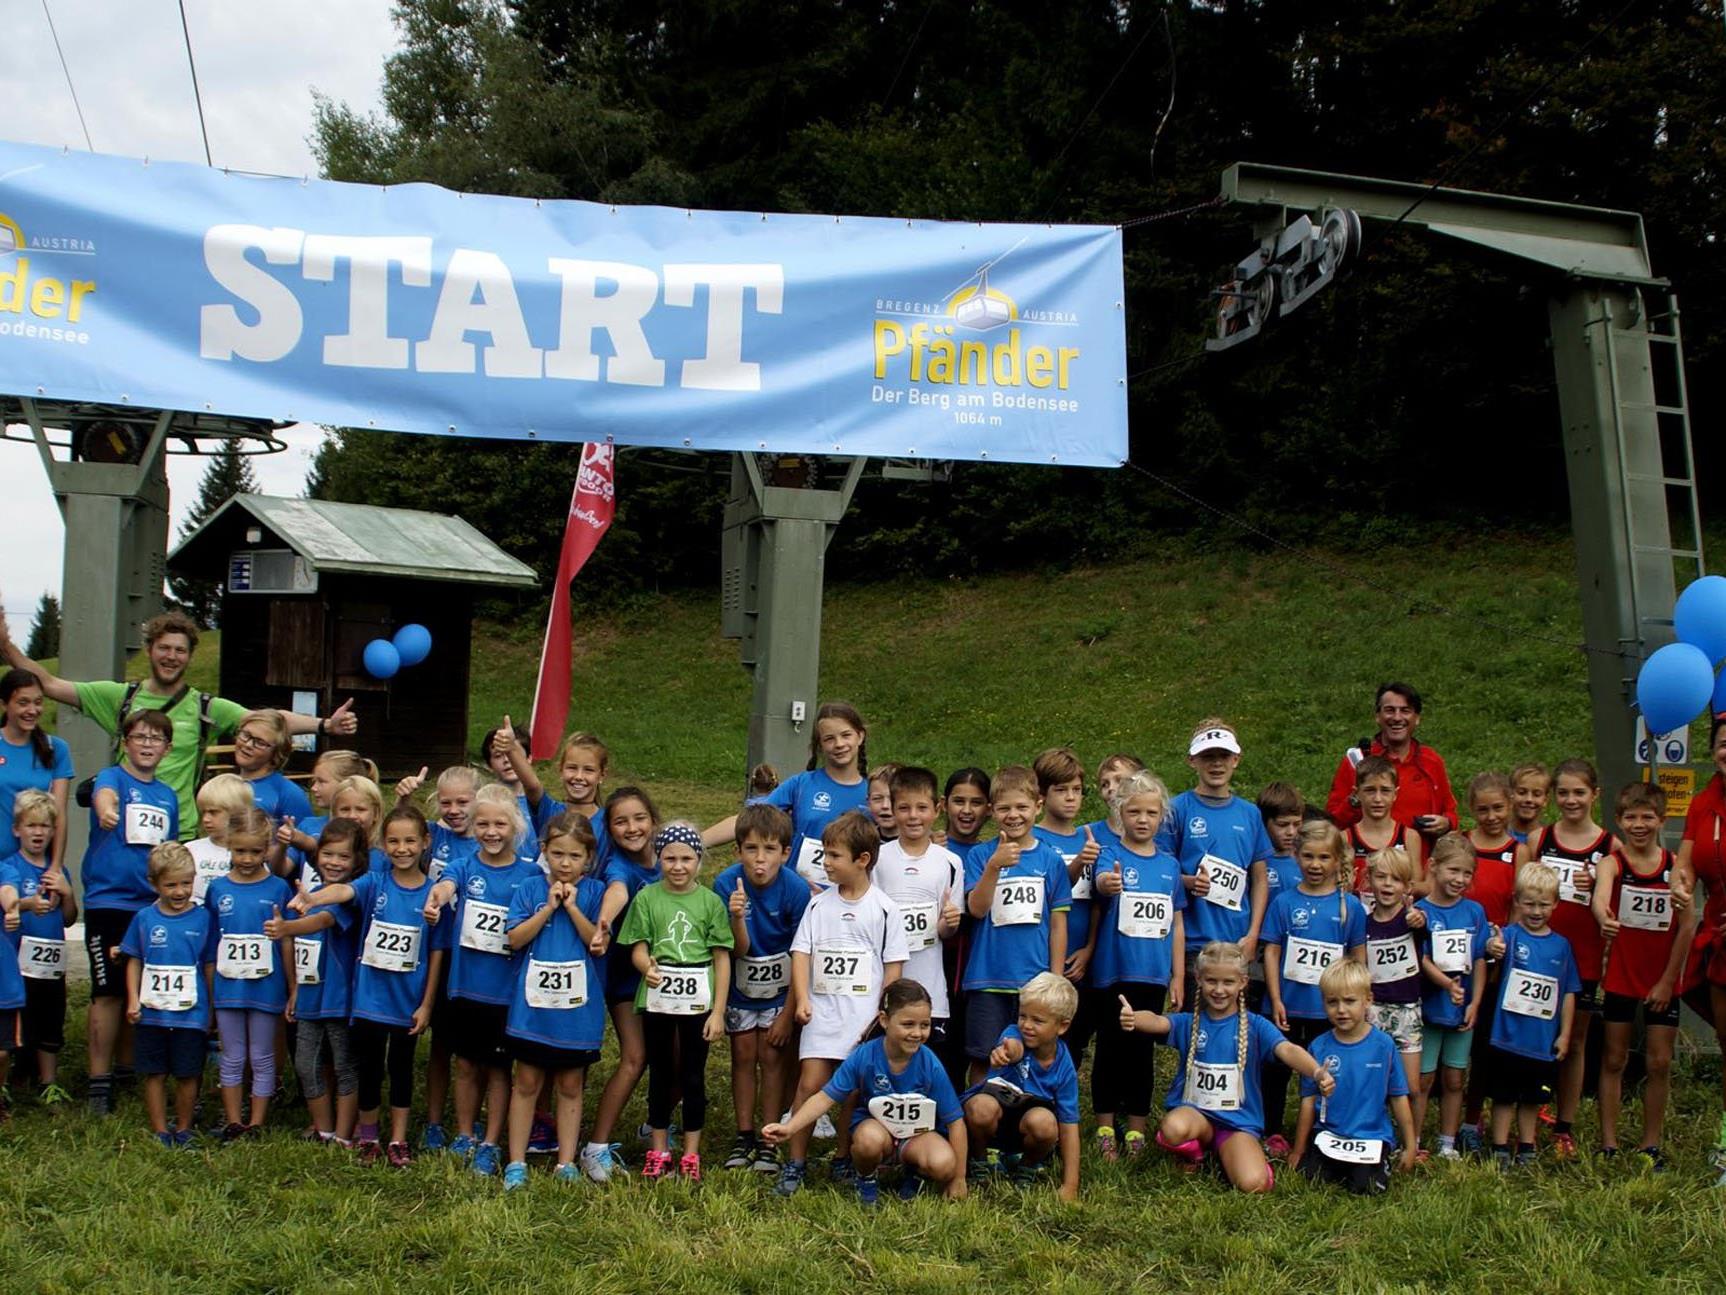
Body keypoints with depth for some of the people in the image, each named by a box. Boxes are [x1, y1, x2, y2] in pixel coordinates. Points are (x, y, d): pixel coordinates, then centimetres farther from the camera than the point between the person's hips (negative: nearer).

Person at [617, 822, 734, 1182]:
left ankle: (691, 1154, 17)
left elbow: (722, 959, 0)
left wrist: (718, 1011, -4)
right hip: (657, 999, 1)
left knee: (693, 1076, 7)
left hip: (698, 1000, 0)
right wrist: (647, 967, -26)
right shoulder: (647, 898, -1)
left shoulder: (710, 902, -2)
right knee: (660, 1074, 11)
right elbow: (637, 949, -1)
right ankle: (659, 1151, 22)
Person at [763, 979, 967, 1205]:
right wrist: (789, 1128, -31)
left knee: (943, 1165, -32)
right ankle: (866, 1183, -2)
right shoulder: (863, 1056, -20)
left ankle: (915, 1176, 7)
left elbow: (955, 1121, -11)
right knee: (870, 1139, -38)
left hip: (917, 1134, 1)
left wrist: (958, 1179, -8)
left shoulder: (930, 1066, -19)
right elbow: (826, 1097, -15)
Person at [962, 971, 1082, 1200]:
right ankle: (976, 1162, -4)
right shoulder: (1013, 1033, -20)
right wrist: (1005, 1051, -73)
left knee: (1044, 1122, -33)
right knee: (983, 1107, -36)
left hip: (1021, 1129, 1)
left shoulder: (1064, 1068, -14)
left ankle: (1027, 1167, 1)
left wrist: (1070, 1186, -16)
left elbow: (1069, 1126, -12)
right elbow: (1014, 1049, -46)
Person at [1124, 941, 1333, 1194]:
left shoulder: (1254, 1026, 0)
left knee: (1253, 1184, -25)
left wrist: (1318, 1073, -40)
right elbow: (1159, 1023, -19)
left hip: (1239, 1122, -1)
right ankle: (1192, 1157, 3)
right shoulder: (1189, 1023, 2)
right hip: (1194, 1111, 1)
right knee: (1174, 1128, -35)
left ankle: (1225, 1154, 11)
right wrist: (1133, 1017, -44)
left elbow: (1287, 1050, -17)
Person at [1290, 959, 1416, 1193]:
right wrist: (1297, 1152, 9)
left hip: (1371, 1136, -1)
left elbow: (1398, 1098, 3)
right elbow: (1309, 1101, 4)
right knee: (1312, 1178, -19)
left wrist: (1410, 1147, 6)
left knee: (1366, 1188, -20)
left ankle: (1383, 1162, 13)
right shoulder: (1319, 1047, -2)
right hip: (1328, 1136, 1)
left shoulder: (1383, 1045, -5)